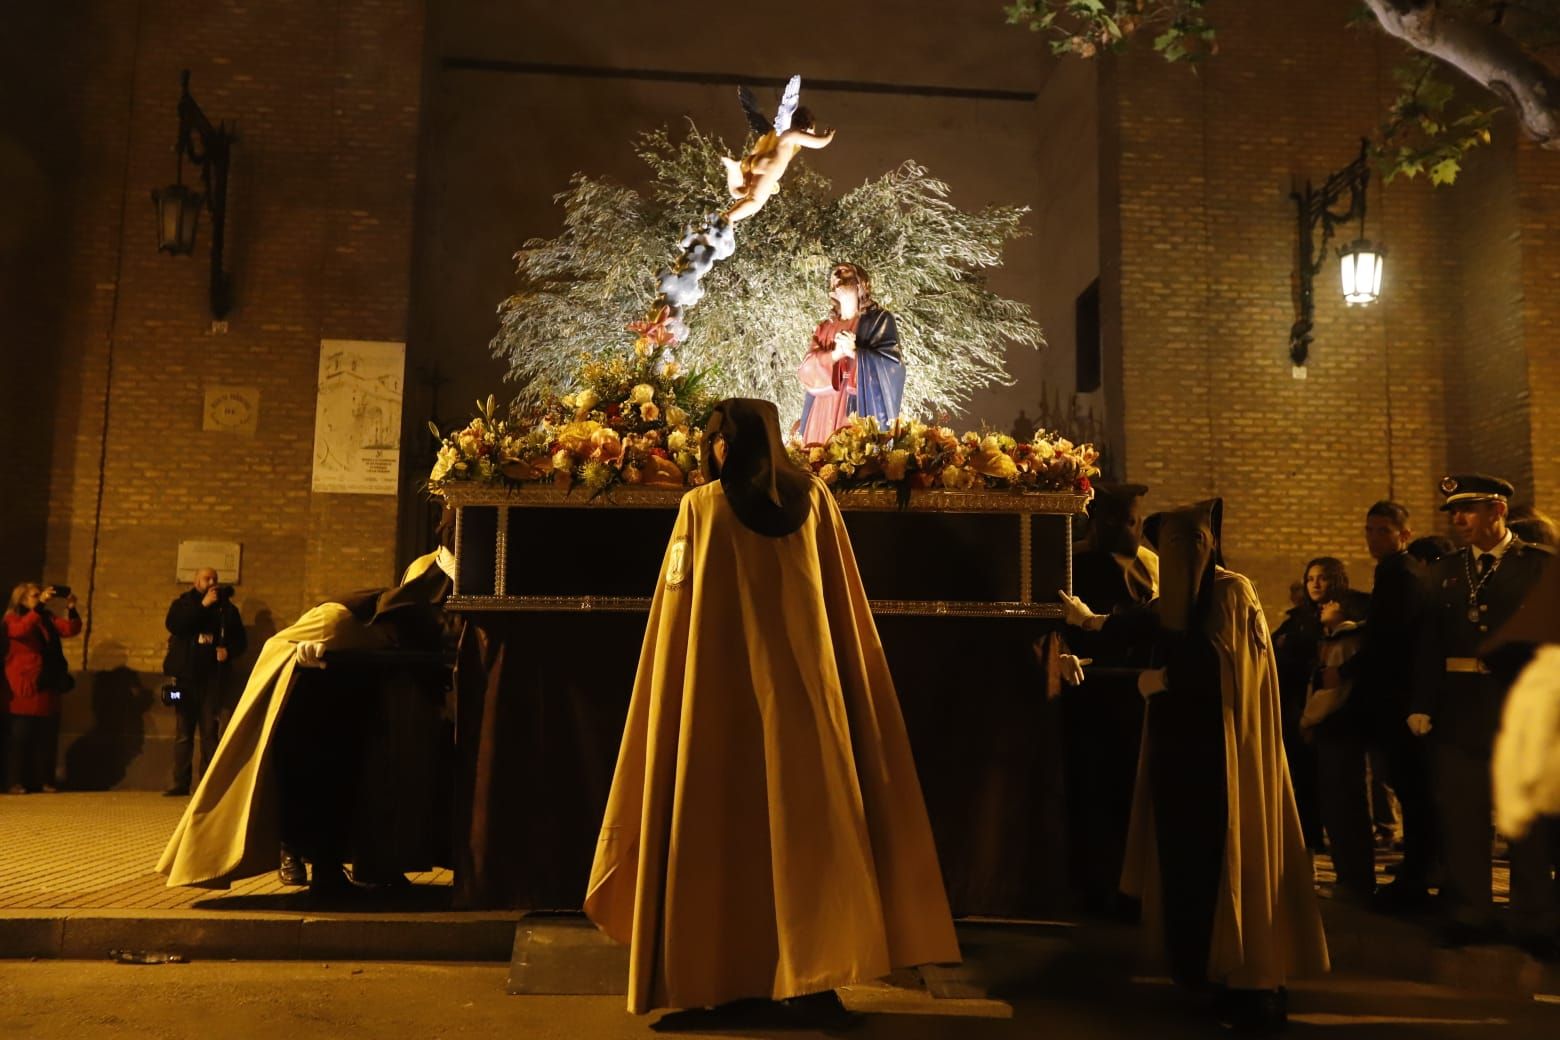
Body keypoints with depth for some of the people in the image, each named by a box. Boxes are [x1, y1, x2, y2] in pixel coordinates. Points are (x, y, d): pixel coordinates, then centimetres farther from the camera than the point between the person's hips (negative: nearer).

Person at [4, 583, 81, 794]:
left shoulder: (48, 619, 13)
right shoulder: (13, 619, -1)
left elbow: (71, 629, 0)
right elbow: (22, 630, -24)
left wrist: (71, 608, -16)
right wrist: (40, 605, -32)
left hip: (47, 687, 5)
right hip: (24, 688, -5)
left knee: (47, 737, 3)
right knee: (20, 737, -3)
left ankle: (43, 781, 6)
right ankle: (16, 782, -1)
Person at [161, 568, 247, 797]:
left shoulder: (227, 608, 11)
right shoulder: (183, 603, 9)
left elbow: (240, 640, 12)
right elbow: (173, 625, -12)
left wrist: (228, 651, -9)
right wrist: (203, 604, -15)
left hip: (213, 677, 0)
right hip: (186, 676, 0)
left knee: (210, 732, -4)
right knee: (183, 731, 0)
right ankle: (181, 783, 3)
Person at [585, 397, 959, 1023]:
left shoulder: (702, 506, 0)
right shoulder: (815, 499, 7)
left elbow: (679, 610, -1)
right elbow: (844, 607, 8)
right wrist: (838, 683, 14)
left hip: (723, 693, -2)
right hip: (805, 687, 2)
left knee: (733, 827, 3)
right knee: (806, 819, 5)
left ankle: (736, 984, 4)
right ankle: (811, 981, 6)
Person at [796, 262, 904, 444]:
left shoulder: (879, 320, 6)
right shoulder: (825, 327, 19)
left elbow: (892, 364, -7)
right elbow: (807, 369, 6)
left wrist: (855, 353, -19)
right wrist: (835, 354, -12)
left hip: (860, 411, -4)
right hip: (825, 413, 5)